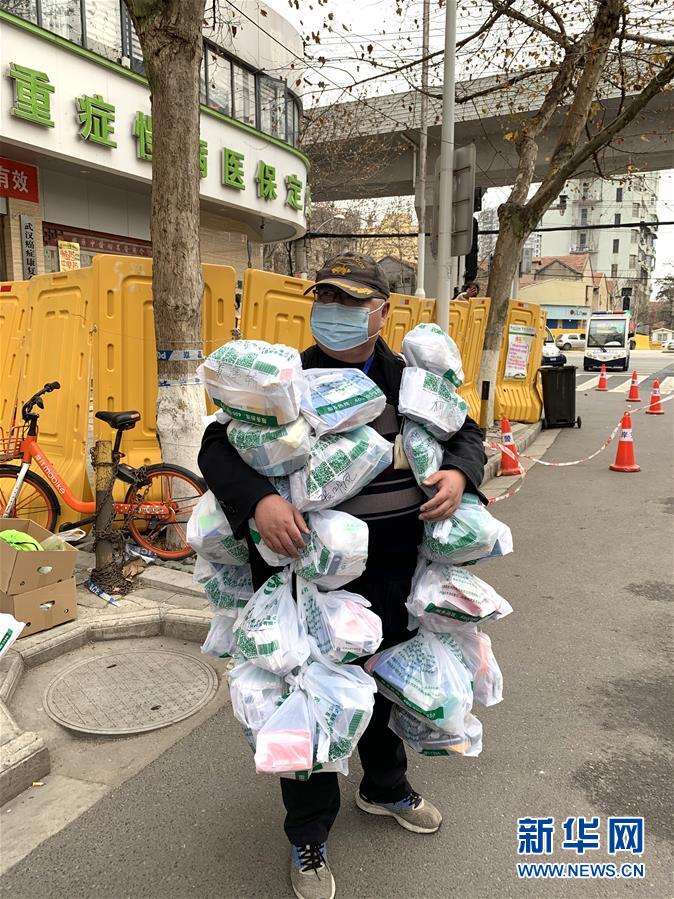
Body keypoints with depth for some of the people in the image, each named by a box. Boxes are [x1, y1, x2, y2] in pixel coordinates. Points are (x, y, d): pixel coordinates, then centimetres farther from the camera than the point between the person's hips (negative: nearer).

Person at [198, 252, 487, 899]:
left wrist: (458, 472, -12)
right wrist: (259, 500, -31)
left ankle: (384, 787, 54)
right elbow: (218, 445, -11)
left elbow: (466, 433, 12)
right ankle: (309, 838, 34)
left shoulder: (407, 380, 3)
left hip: (395, 571, 4)